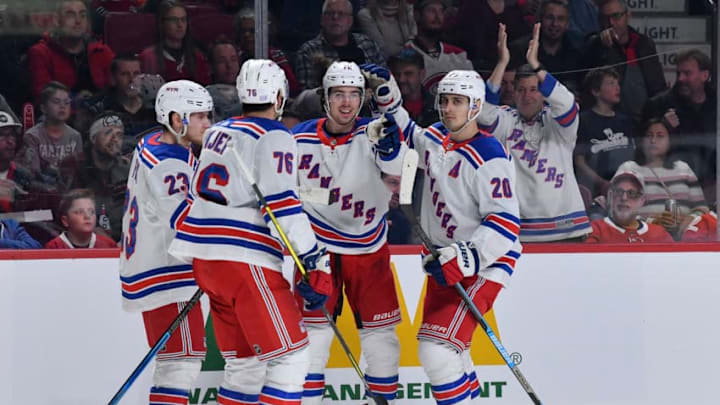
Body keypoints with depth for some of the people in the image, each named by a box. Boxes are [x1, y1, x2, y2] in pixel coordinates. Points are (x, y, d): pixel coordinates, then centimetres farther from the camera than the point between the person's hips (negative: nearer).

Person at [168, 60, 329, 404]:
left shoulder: (218, 132, 18)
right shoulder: (274, 137, -7)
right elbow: (282, 205, -16)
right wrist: (315, 263, -17)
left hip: (205, 259, 8)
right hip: (246, 261, -8)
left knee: (246, 362, 16)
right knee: (290, 357, -7)